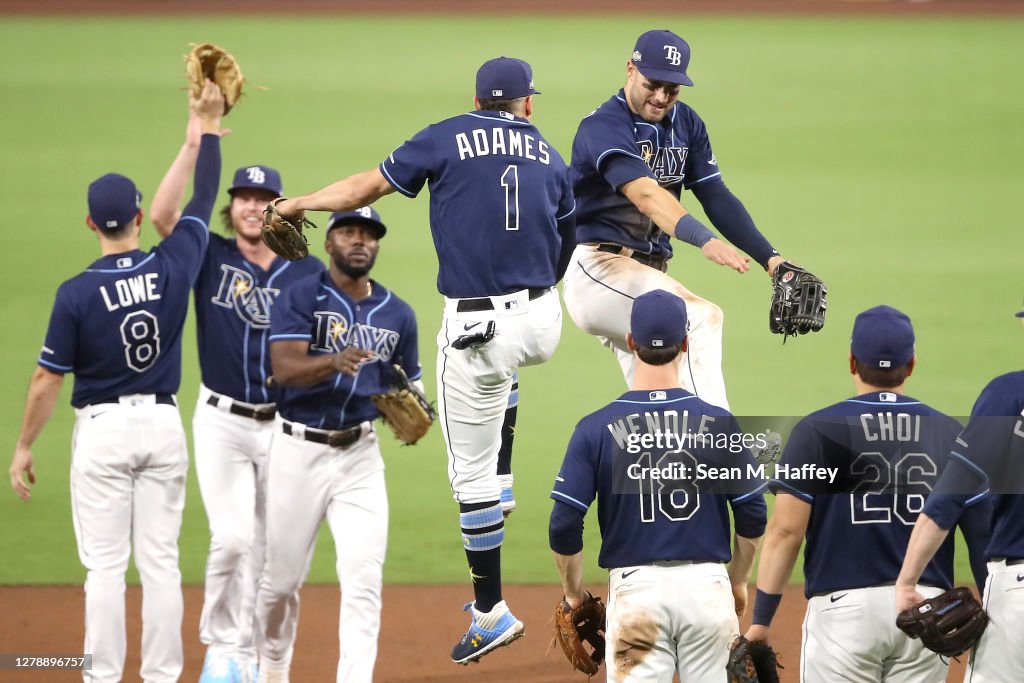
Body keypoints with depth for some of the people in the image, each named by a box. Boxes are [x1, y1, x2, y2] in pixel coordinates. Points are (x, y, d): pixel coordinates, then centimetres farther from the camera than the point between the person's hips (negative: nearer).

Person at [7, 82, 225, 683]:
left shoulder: (77, 293, -14)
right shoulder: (173, 267, -7)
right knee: (161, 561, 6)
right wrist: (208, 123, 20)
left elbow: (48, 380, -9)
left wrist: (24, 447, 2)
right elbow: (204, 198, 9)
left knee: (105, 565, -1)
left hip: (103, 429, -3)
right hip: (164, 424, 3)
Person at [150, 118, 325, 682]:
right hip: (222, 421, -2)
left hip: (285, 424, 2)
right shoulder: (211, 257, -1)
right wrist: (194, 144, -21)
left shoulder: (309, 272, 2)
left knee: (270, 550, 6)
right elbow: (161, 215, -15)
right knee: (231, 538, -13)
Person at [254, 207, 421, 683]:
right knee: (282, 578, 9)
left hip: (359, 455, 2)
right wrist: (334, 362, -39)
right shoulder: (300, 299, -5)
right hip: (299, 451, -2)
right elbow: (285, 368, -20)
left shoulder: (397, 315, 8)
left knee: (364, 579, -11)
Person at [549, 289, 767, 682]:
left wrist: (574, 594, 11)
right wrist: (737, 582, 18)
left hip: (636, 588, -1)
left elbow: (564, 525, -5)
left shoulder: (597, 428, -4)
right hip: (707, 585, 1)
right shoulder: (718, 422, -1)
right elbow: (753, 517, 2)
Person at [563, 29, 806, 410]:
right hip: (596, 268, -8)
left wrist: (770, 260, -7)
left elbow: (716, 197, 6)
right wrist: (704, 240, -47)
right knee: (700, 317, -27)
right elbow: (644, 193, -32)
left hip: (650, 272, 8)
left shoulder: (685, 124, 10)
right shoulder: (604, 126, -16)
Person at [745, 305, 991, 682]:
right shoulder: (951, 433, 6)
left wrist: (761, 620, -4)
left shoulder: (817, 430, -2)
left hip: (844, 608, -3)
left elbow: (786, 530, -7)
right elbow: (983, 533, 5)